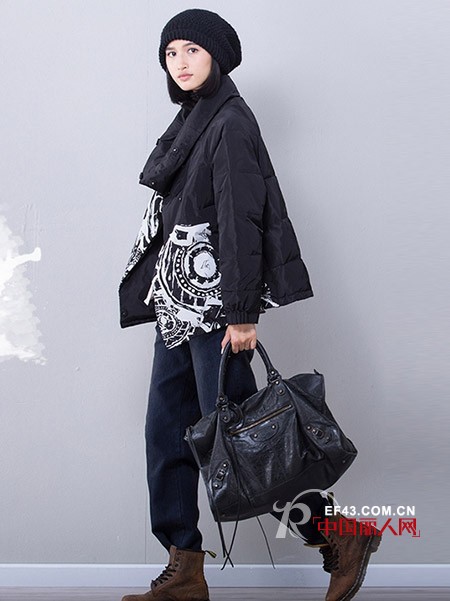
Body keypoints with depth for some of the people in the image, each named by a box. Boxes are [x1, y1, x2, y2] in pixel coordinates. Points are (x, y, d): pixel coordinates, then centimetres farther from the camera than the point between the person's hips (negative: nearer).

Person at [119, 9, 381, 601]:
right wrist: (169, 299, 18)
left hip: (213, 304, -9)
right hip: (179, 303, 9)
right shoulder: (189, 122, 17)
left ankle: (340, 538, 8)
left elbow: (240, 221, -17)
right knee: (167, 435, 8)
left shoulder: (230, 124, -10)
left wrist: (241, 313, -21)